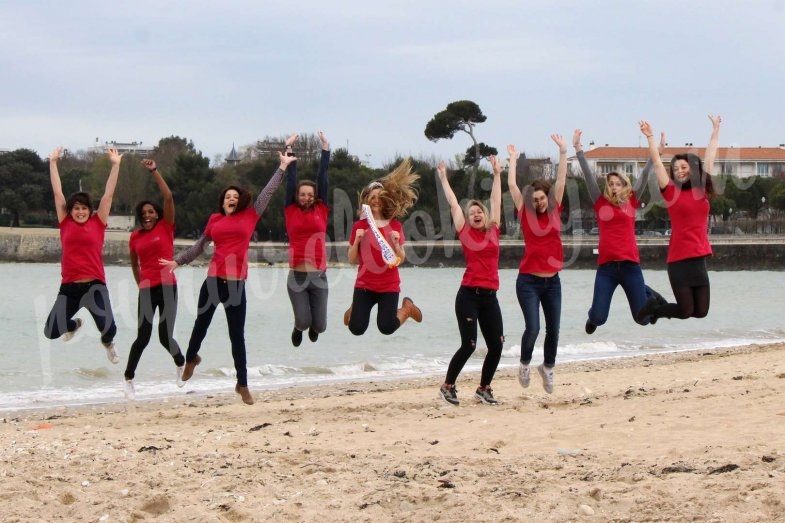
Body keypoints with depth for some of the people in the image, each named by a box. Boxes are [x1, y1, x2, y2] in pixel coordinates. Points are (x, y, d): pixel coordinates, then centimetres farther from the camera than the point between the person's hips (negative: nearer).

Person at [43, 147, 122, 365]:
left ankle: (108, 343, 23)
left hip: (95, 285, -2)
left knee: (108, 327, -19)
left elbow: (108, 194, 4)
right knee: (51, 332, -3)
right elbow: (57, 193, 9)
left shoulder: (98, 223, 5)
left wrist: (115, 165, 2)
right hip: (69, 287, 2)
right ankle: (75, 324, 36)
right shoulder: (65, 224, 7)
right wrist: (53, 162, 11)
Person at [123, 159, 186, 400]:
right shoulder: (135, 237, 9)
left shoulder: (166, 227, 1)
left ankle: (181, 364, 32)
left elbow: (168, 198, -8)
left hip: (167, 287, -2)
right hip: (146, 289, 2)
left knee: (165, 336, 0)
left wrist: (154, 171, -9)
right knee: (143, 337, -4)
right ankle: (128, 379, 9)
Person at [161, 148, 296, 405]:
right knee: (201, 324, 16)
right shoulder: (214, 220, 10)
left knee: (237, 335, 1)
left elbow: (267, 192, 9)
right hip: (213, 280, 2)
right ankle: (191, 358, 46)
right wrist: (177, 261, 13)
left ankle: (242, 384, 10)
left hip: (236, 283, -2)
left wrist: (283, 167, 10)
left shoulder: (250, 216, 6)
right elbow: (199, 246, 18)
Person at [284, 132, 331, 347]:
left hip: (319, 276, 1)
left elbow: (323, 178, 7)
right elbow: (291, 178, 5)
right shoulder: (291, 210, 4)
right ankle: (299, 328, 27)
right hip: (297, 276, -1)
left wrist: (325, 149, 8)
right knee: (303, 321, -11)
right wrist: (289, 149, 7)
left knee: (319, 326, 1)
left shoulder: (321, 210, 6)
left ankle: (312, 327, 40)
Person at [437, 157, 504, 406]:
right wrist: (443, 178, 13)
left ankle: (484, 388, 18)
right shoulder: (465, 232, 2)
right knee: (469, 345, -7)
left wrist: (497, 174, 22)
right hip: (469, 294, -4)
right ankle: (448, 386, 11)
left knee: (496, 344, 1)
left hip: (489, 296, 4)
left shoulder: (493, 231, 10)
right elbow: (453, 204, 7)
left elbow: (496, 200, 18)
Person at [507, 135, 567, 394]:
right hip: (529, 281, -3)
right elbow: (512, 186, -3)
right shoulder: (526, 215, -2)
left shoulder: (555, 212, 5)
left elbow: (561, 180, 5)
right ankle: (524, 364, 14)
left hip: (552, 281, 3)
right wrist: (513, 159, 4)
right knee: (532, 327, -11)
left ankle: (548, 368, 31)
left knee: (553, 329, 8)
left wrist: (563, 152, 2)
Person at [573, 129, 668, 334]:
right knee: (598, 318, -8)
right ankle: (593, 316, 33)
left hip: (630, 265, 0)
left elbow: (644, 175, 6)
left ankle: (649, 294, 41)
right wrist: (578, 148, 0)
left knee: (642, 318, 4)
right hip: (606, 266, 0)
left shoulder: (631, 203, 8)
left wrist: (658, 149, 3)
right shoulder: (601, 204, 7)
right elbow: (588, 175, 3)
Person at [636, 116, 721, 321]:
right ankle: (652, 307, 24)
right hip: (679, 259, -4)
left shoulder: (703, 189, 10)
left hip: (699, 258, 5)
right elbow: (657, 162, -2)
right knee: (685, 312, -4)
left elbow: (710, 156, 17)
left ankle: (657, 307, 30)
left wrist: (715, 129, 24)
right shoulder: (671, 191, 0)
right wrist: (650, 137, -5)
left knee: (701, 312, 5)